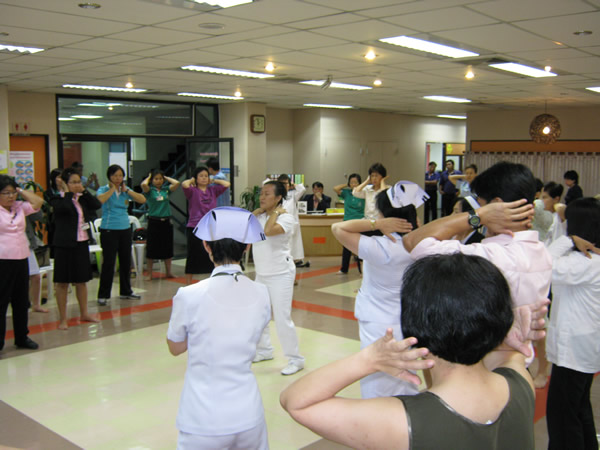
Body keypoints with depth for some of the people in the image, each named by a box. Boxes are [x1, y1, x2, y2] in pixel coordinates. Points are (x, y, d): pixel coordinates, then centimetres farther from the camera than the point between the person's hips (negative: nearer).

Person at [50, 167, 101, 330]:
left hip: (81, 243, 6)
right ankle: (63, 319, 11)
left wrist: (84, 191, -6)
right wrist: (66, 192, -15)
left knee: (82, 280, 16)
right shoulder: (58, 199, -9)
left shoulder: (82, 199, 9)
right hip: (64, 245, -6)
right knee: (62, 282, 3)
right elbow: (65, 207, -29)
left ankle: (84, 313, 29)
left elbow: (97, 205, -4)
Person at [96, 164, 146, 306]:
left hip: (125, 229, 5)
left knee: (126, 261, 12)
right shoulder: (103, 189, -2)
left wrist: (126, 190, -6)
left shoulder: (126, 190, 10)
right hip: (109, 230, -5)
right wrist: (112, 189, -14)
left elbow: (143, 200, -1)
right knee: (108, 263, -5)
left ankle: (126, 291, 26)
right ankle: (103, 295, 3)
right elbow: (100, 200, -26)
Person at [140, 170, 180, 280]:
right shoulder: (149, 190, -2)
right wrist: (148, 178, -3)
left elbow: (177, 183, -6)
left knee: (168, 248, 10)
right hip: (154, 221, -3)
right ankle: (149, 274, 13)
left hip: (166, 221, 3)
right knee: (151, 249, 3)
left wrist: (166, 178, 7)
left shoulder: (166, 189, 7)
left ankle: (169, 272, 22)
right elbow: (143, 185, -22)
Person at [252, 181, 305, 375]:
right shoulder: (259, 216, 7)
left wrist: (275, 212, -19)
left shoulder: (286, 217, -15)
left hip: (280, 274, -8)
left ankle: (296, 359, 4)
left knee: (282, 319, -10)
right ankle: (264, 350, 36)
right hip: (261, 273, 8)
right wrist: (259, 210, -5)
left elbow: (269, 231, -33)